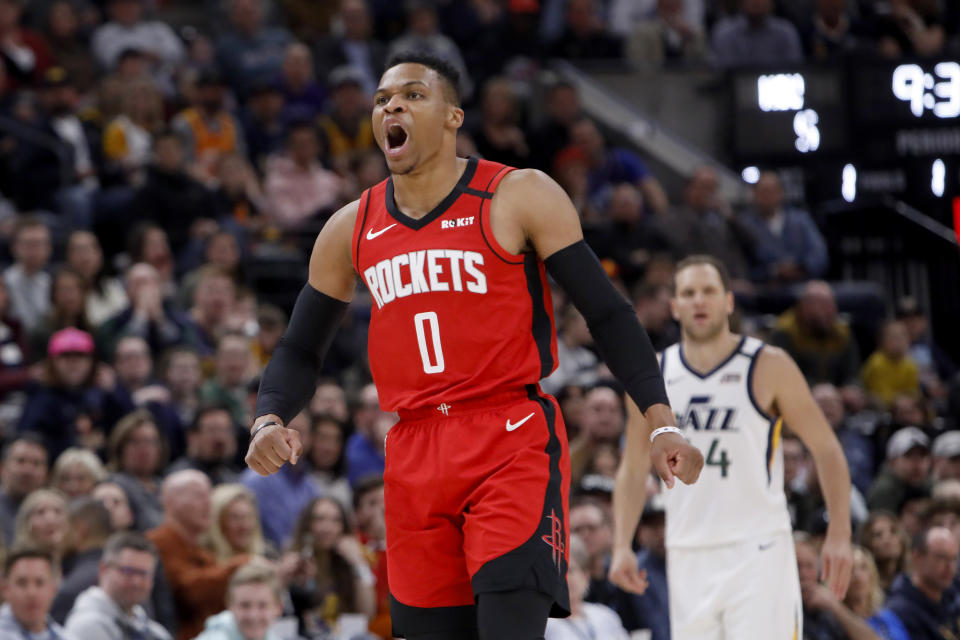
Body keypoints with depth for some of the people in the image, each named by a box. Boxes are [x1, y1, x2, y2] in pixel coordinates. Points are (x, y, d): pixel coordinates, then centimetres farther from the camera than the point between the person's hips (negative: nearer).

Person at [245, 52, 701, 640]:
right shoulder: (351, 230, 12)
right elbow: (301, 351, 19)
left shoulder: (519, 198, -1)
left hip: (514, 443, -5)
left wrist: (661, 422, -13)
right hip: (414, 455, 5)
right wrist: (270, 420, -2)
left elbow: (607, 313, -2)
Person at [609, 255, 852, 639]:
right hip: (687, 556, 4)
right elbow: (634, 468, 15)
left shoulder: (769, 368, -3)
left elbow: (826, 448, 0)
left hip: (758, 550, -4)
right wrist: (622, 546, 4)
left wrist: (839, 535, -8)